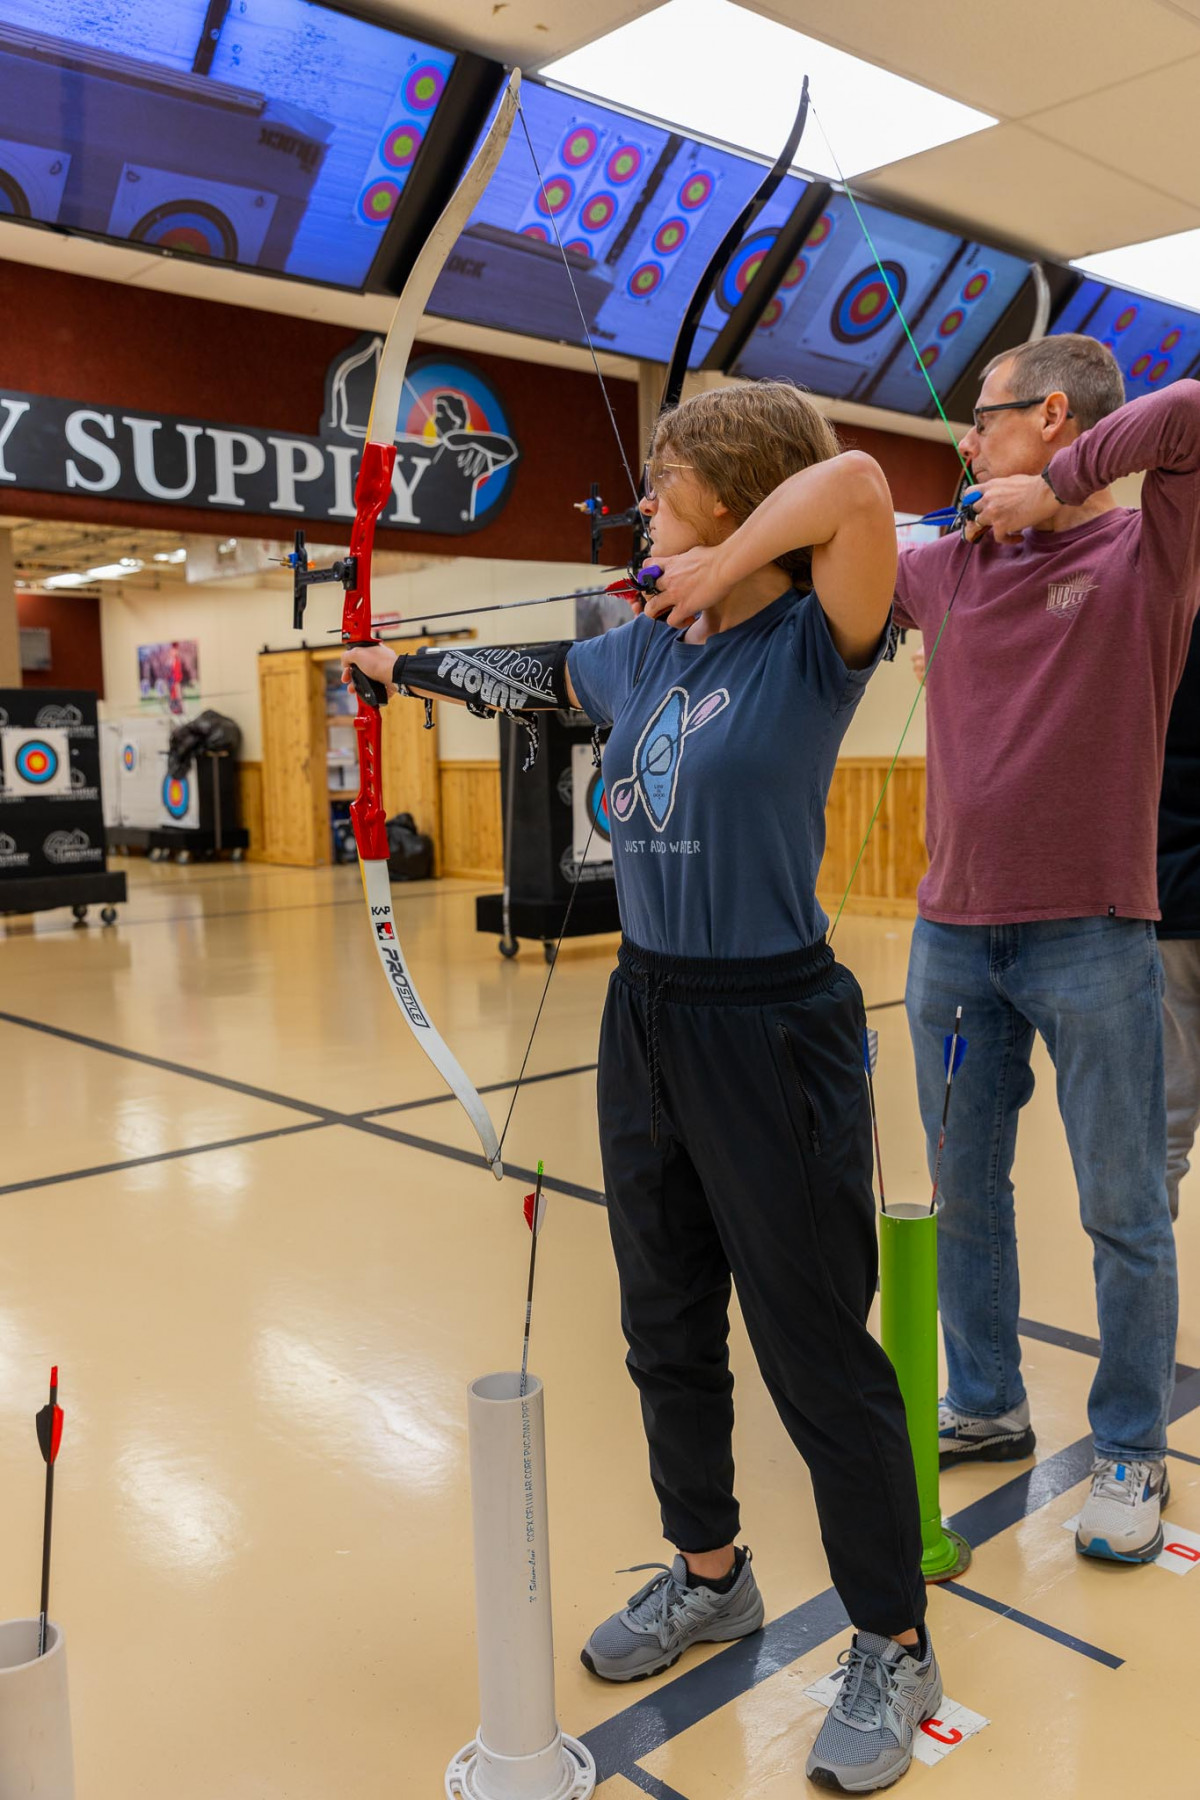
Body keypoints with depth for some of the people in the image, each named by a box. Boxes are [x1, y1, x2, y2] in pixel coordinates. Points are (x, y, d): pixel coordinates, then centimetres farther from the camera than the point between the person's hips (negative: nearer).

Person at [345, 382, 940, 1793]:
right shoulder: (645, 653, 8)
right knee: (667, 1327, 19)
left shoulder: (811, 648, -13)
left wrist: (722, 570, -18)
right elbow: (535, 676, 26)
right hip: (645, 1017, 8)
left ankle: (894, 1647, 26)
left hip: (770, 1029, -7)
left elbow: (856, 485, -30)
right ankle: (708, 1572, 42)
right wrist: (409, 667, 36)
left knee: (815, 1348, 3)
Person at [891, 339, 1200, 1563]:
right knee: (963, 1193, 15)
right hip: (951, 934, 5)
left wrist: (1056, 482, -15)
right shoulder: (947, 567, 10)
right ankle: (985, 1407, 34)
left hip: (1092, 940, -5)